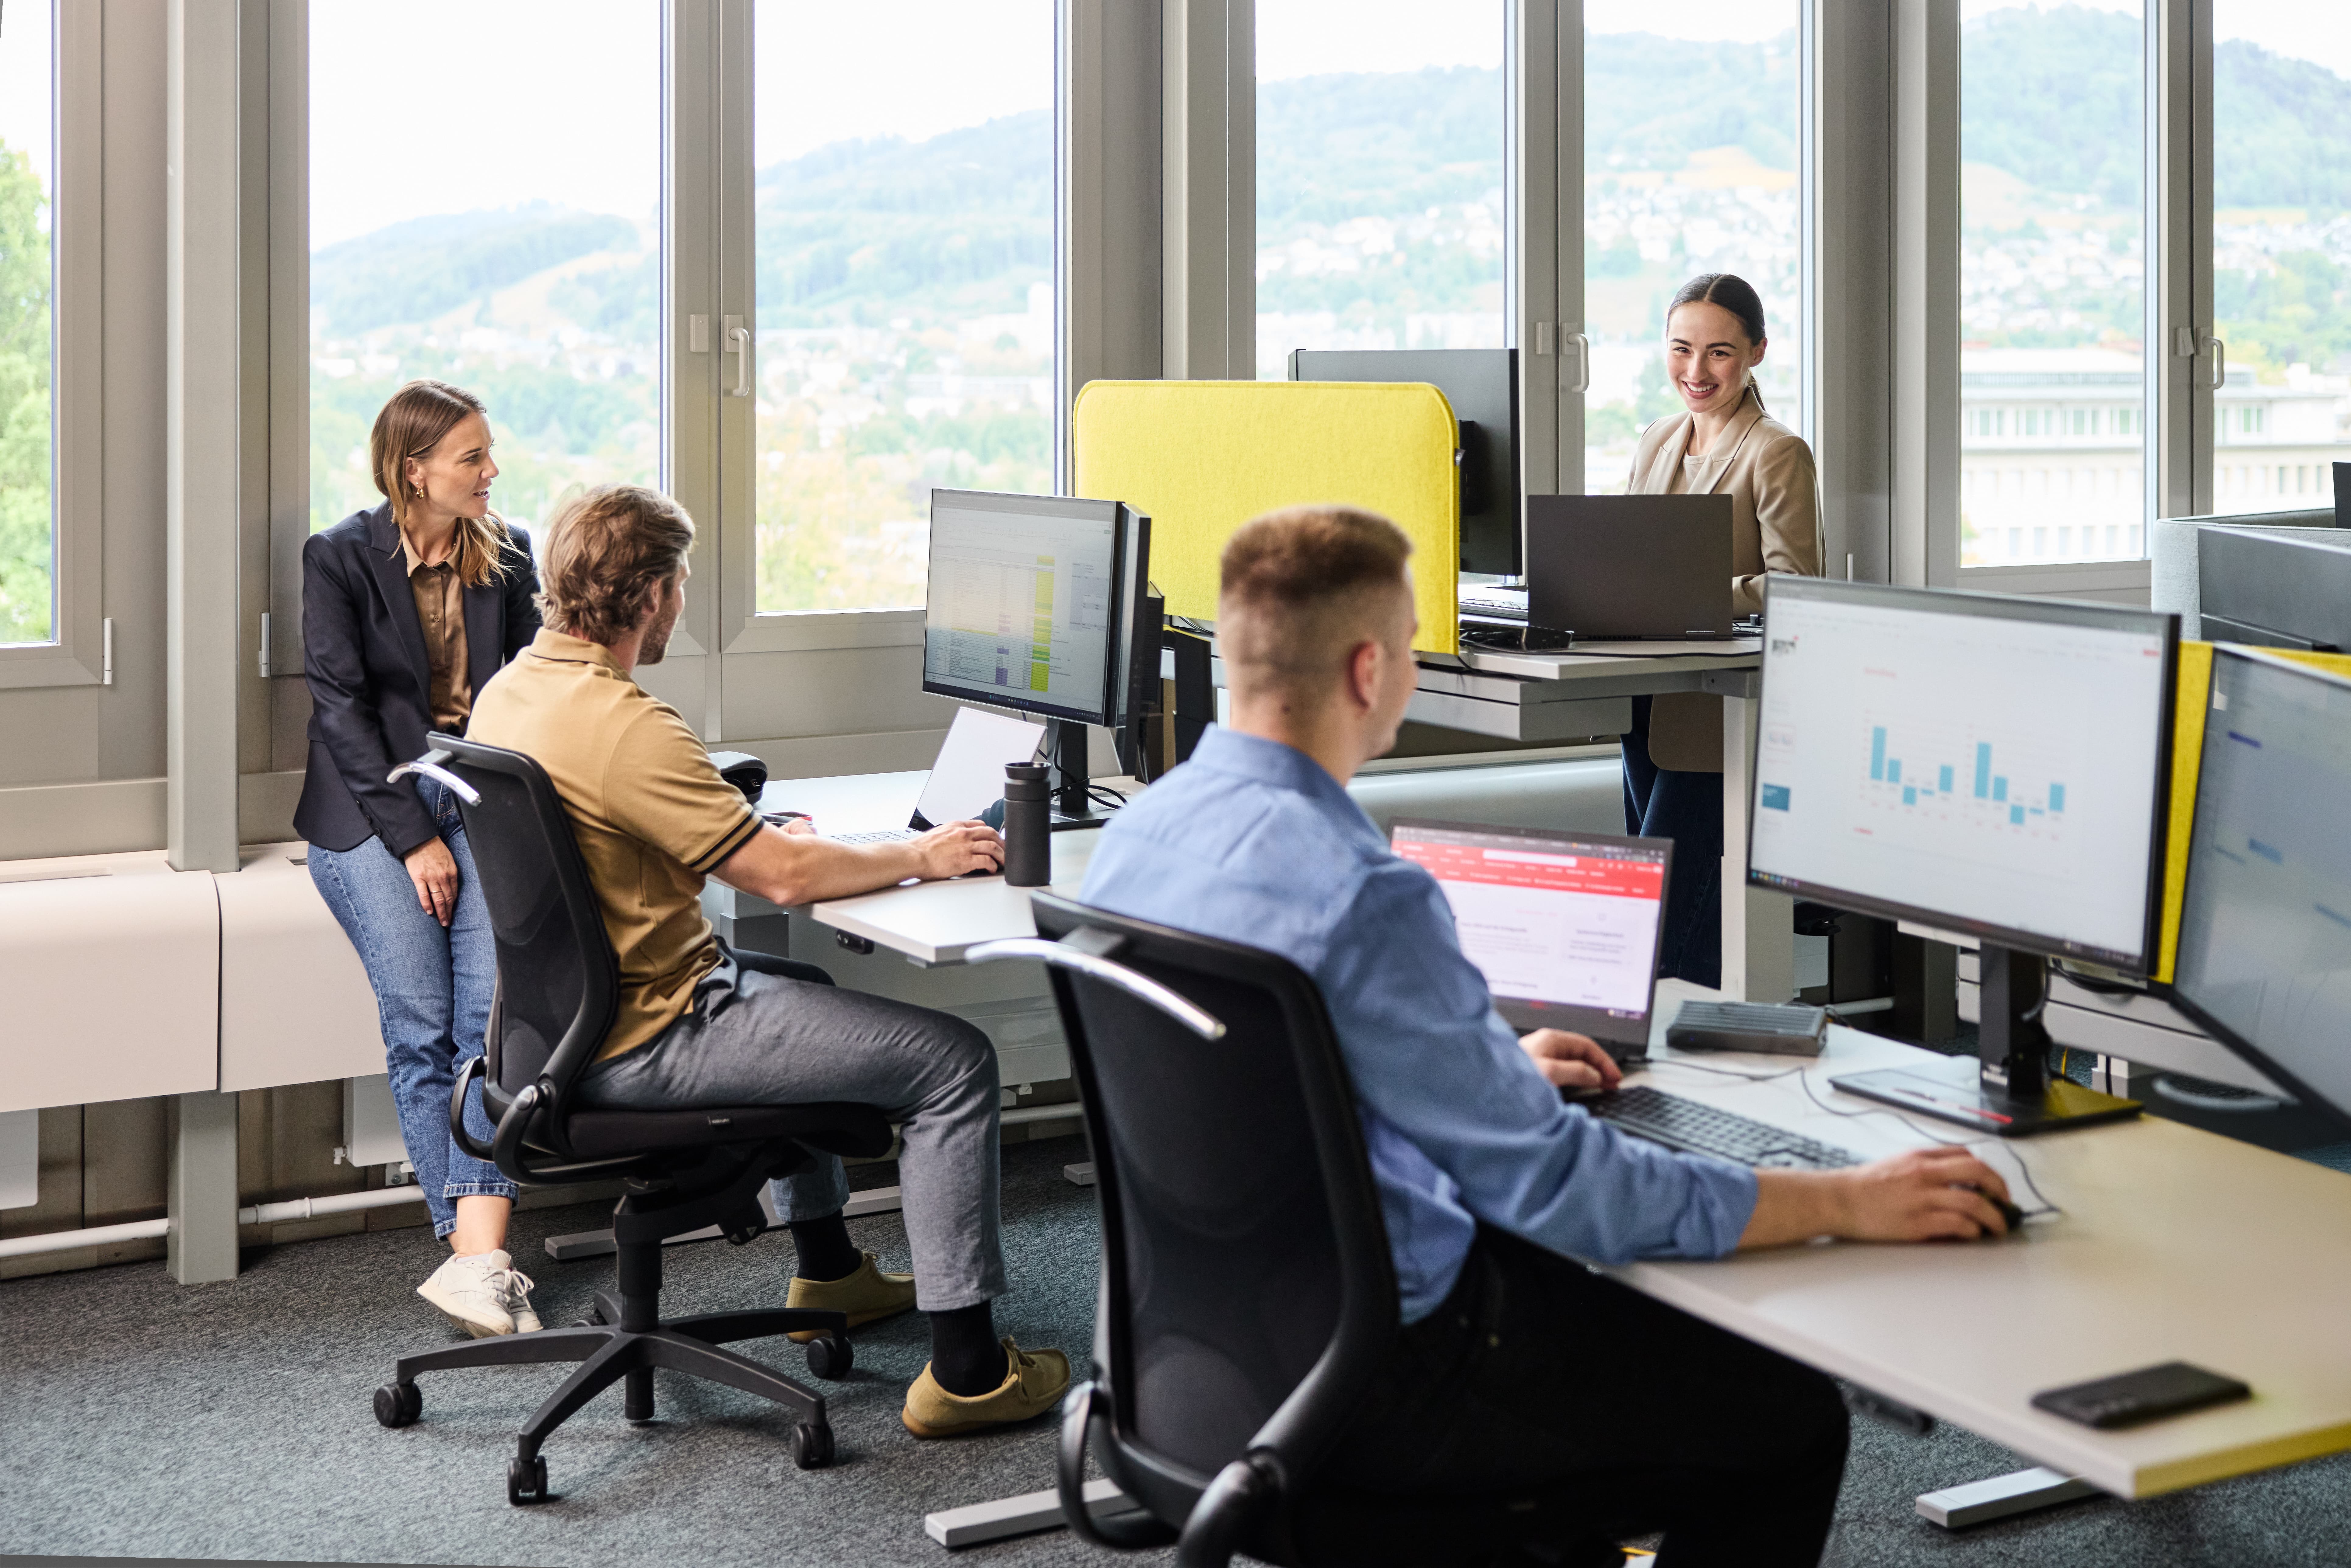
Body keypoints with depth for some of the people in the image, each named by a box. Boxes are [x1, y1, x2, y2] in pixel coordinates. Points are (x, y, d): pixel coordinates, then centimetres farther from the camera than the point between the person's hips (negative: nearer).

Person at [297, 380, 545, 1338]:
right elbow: (343, 708, -5)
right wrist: (415, 838, -12)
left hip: (482, 795, 2)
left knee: (495, 1004, -20)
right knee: (422, 1025, -17)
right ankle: (484, 1258, -15)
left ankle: (475, 1258, -28)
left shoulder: (507, 556, 12)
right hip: (372, 808, -2)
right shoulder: (340, 559, 1)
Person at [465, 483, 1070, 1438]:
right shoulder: (622, 726, -25)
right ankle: (965, 1369, -5)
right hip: (643, 1044, -10)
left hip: (571, 1016, 10)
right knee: (953, 1061, -8)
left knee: (803, 990, 35)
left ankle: (826, 1268, 43)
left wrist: (765, 833, 15)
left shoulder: (508, 690, 5)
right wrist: (921, 857, -8)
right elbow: (783, 877, -23)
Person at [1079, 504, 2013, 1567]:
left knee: (1637, 1308, 29)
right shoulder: (1363, 896, -29)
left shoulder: (1135, 832, 0)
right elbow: (1552, 1180, -24)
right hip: (1367, 1380, -9)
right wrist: (1849, 1202, -15)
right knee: (1791, 1420, 7)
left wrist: (1497, 1070, 27)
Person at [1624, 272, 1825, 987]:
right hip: (1650, 705, 8)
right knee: (1655, 904, 10)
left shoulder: (1778, 453, -8)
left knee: (1668, 919, -11)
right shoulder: (1658, 441, 15)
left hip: (1721, 715, -8)